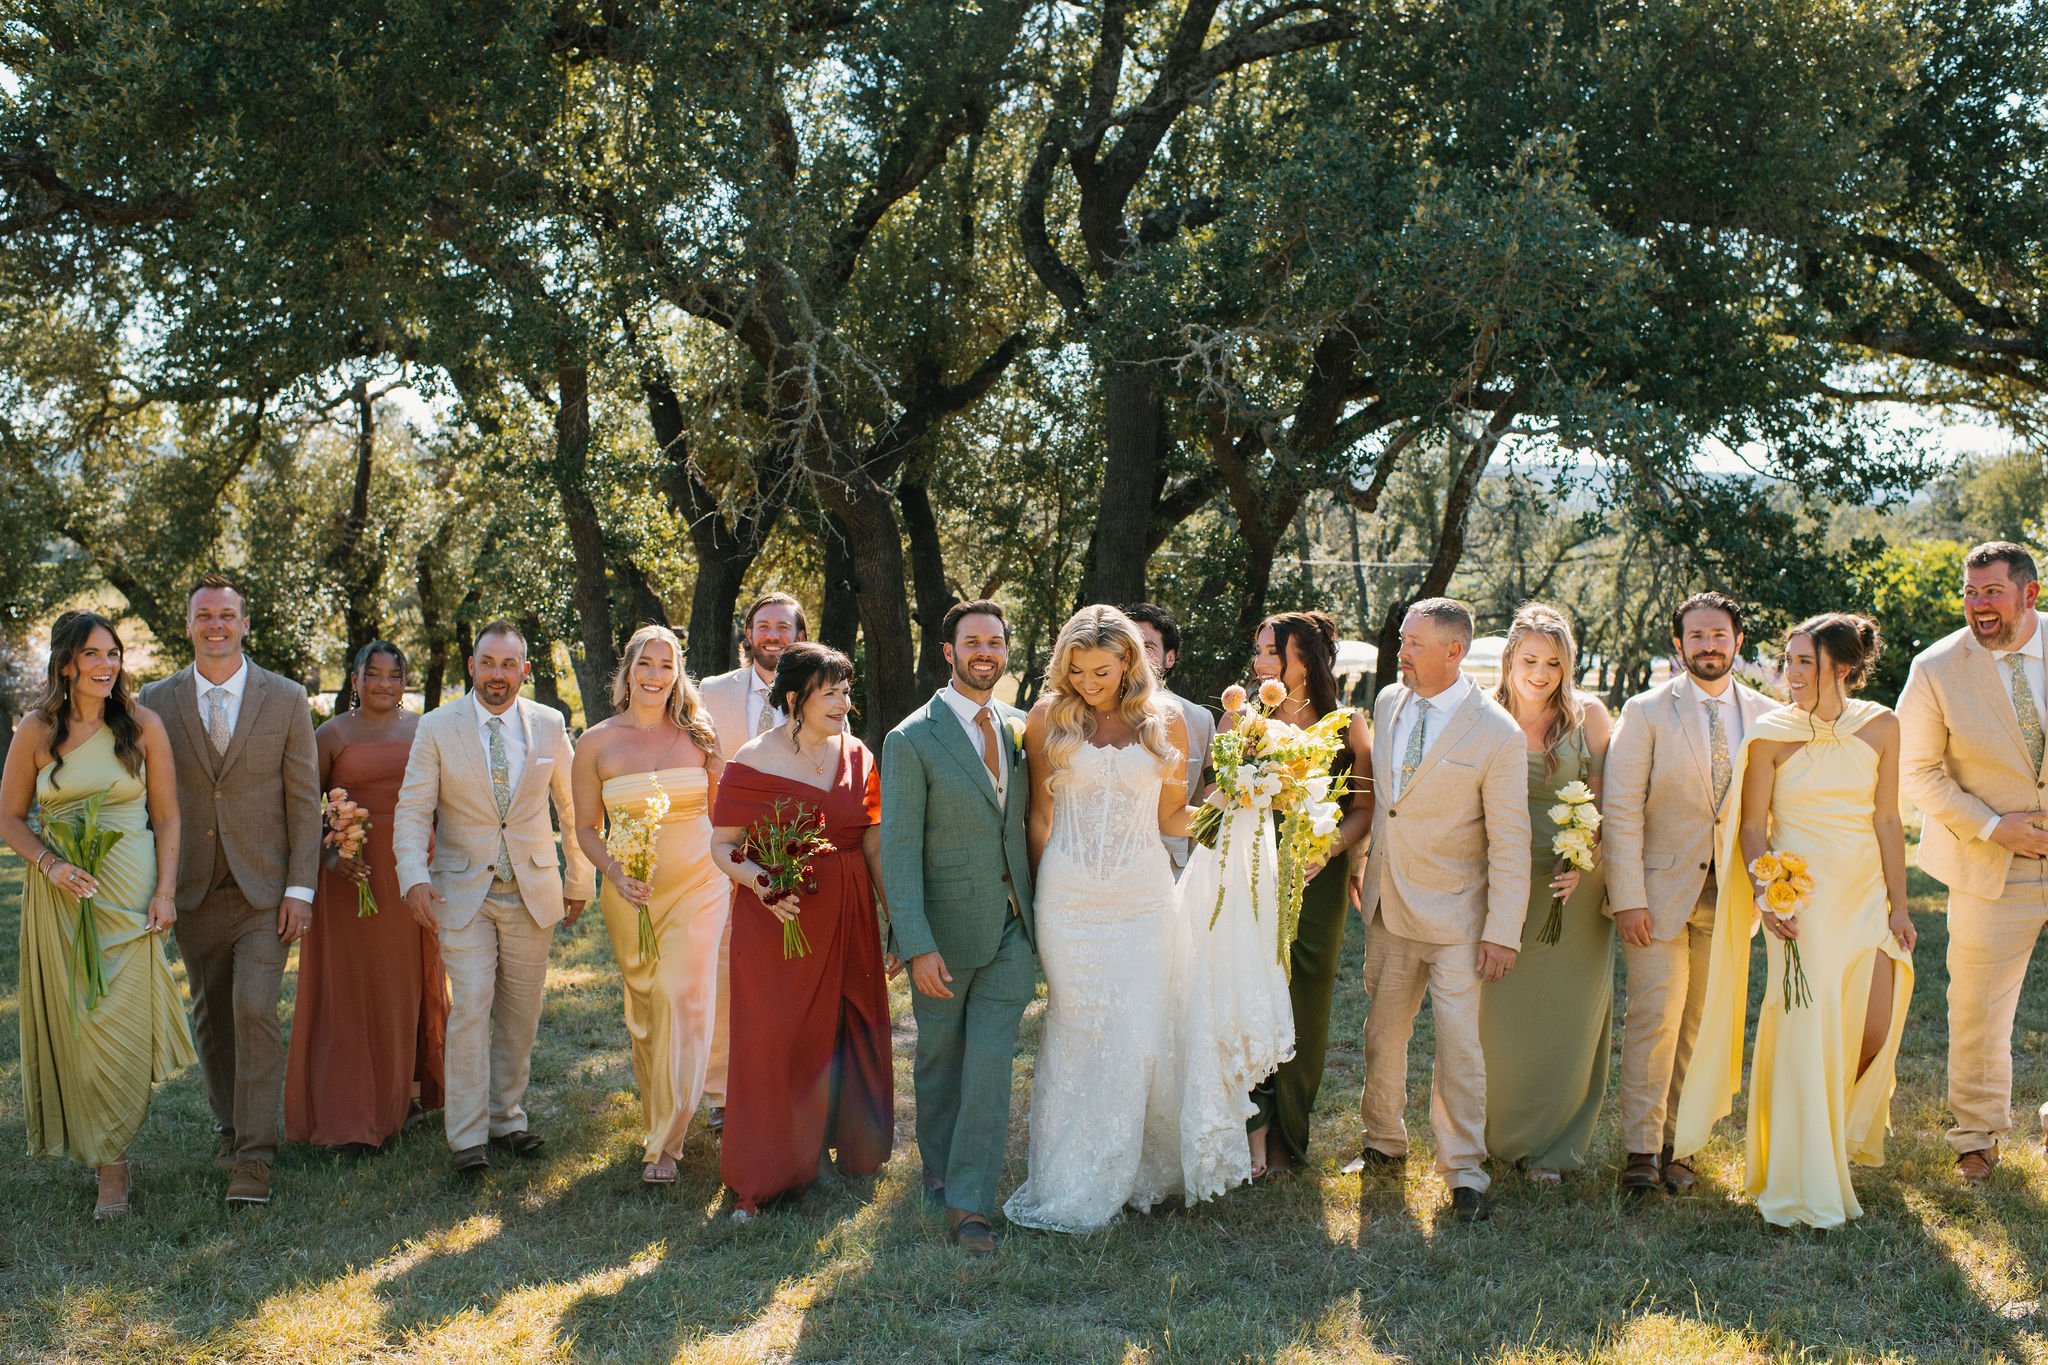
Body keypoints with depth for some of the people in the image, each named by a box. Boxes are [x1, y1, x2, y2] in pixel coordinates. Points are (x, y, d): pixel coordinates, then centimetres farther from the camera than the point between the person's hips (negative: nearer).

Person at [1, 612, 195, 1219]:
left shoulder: (144, 725, 0)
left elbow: (167, 816, 3)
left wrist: (165, 891, -5)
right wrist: (50, 865, -11)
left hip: (131, 892, -1)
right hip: (61, 895, 1)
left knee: (122, 1023, -2)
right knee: (73, 1023, 6)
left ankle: (111, 1157, 11)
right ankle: (97, 1149, 24)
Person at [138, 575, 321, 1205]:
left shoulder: (285, 699, 0)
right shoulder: (157, 702, 3)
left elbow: (305, 798, 0)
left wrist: (300, 889, -6)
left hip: (264, 888, -2)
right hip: (194, 891, 3)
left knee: (255, 1011, -12)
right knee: (211, 1016, 12)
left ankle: (254, 1157, -8)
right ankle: (230, 1126, 30)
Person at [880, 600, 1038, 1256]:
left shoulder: (1020, 729, 5)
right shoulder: (912, 740, -10)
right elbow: (899, 849, -12)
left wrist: (1042, 912, 5)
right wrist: (918, 946, -18)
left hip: (1011, 929, 3)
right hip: (946, 929, -3)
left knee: (990, 1066, -1)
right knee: (940, 1059, 14)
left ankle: (970, 1202, 4)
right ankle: (938, 1169, 35)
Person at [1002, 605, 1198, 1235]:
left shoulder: (1166, 723, 3)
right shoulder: (1049, 718, 0)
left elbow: (1170, 817, 11)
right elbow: (1039, 816, 6)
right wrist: (1039, 894, 7)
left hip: (1144, 899, 1)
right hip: (1069, 900, -1)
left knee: (1140, 1035, 2)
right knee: (1078, 1035, 2)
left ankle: (1133, 1170, 20)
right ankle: (1074, 1184, 12)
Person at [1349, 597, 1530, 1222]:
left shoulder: (1496, 733, -16)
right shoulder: (1387, 702, 1)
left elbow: (1511, 843, -13)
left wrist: (1502, 933, -14)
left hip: (1453, 912, -5)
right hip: (1388, 904, 6)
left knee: (1459, 1042, -4)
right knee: (1382, 1031, 15)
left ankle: (1465, 1170, 9)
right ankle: (1384, 1142, 33)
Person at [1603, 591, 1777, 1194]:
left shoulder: (1767, 716, 6)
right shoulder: (1646, 712, -3)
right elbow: (1620, 809, -6)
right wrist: (1627, 897, -12)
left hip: (1731, 891, 3)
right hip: (1659, 889, -3)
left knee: (1703, 1024, 7)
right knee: (1654, 1015, -8)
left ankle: (1677, 1145, 18)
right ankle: (1641, 1149, 1)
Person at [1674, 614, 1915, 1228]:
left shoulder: (1879, 727, 2)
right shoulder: (1771, 734, -5)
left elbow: (1887, 820, 6)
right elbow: (1752, 825, -4)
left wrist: (1898, 904, 5)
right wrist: (1764, 895, -17)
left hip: (1866, 894, 3)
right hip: (1799, 896, -3)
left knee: (1875, 1033, 4)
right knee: (1806, 1032, -5)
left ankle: (1840, 1130, 37)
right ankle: (1807, 1184, 7)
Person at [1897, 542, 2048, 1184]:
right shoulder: (1936, 668, -7)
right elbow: (1918, 770, -3)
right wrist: (1991, 826, -13)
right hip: (1992, 868, -1)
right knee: (1978, 1009, 6)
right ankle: (1978, 1136, 25)